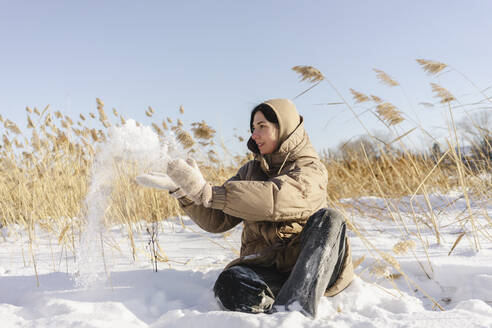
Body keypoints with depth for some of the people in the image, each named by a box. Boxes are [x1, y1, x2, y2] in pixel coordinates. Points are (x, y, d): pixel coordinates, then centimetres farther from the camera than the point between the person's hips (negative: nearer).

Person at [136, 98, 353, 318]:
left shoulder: (312, 171, -1)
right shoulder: (251, 171, 19)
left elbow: (276, 198, -23)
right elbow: (216, 220, 13)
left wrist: (206, 192, -28)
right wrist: (180, 189, -3)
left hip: (312, 269, -2)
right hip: (265, 268, 3)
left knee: (327, 219, -32)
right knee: (230, 286, -30)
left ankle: (297, 306, -45)